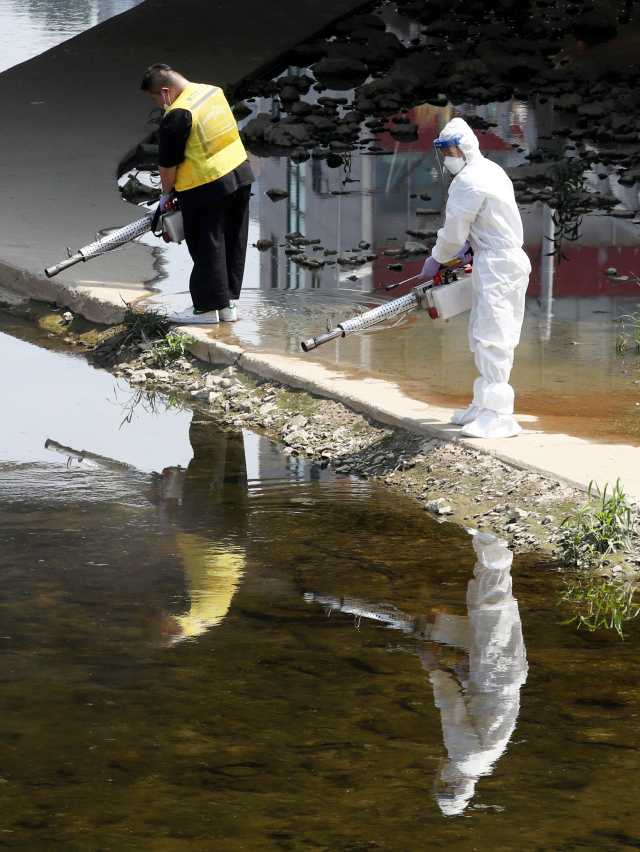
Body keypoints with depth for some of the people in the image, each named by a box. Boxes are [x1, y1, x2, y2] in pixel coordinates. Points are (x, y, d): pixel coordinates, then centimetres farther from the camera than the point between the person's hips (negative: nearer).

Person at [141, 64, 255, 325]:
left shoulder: (176, 117, -19)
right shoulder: (214, 93, 5)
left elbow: (168, 163, -12)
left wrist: (166, 193, 5)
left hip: (207, 189, -8)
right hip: (241, 175, 8)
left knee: (206, 250, 4)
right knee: (233, 245, 15)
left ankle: (206, 308, 13)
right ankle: (228, 304, 23)